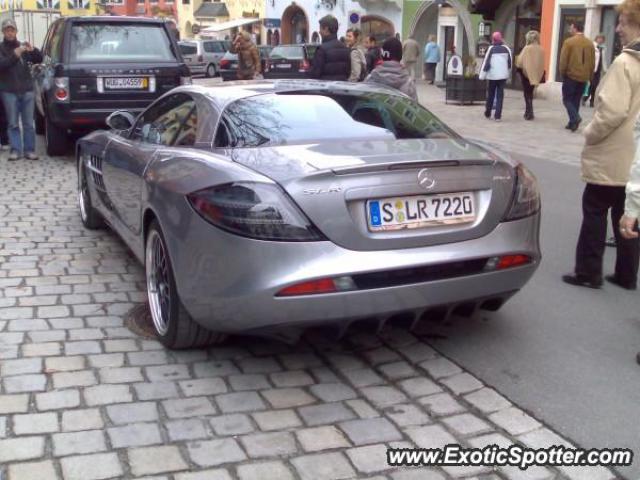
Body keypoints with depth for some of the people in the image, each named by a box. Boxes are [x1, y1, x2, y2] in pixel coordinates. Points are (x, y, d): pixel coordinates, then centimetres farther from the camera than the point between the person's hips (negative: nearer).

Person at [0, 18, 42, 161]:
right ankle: (16, 150, 2)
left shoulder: (23, 47, 12)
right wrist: (14, 55, -28)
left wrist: (33, 50, -17)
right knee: (13, 123, -1)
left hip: (27, 90, 2)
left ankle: (29, 150, 6)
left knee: (28, 123, 2)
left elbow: (39, 59, 4)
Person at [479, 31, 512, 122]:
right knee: (500, 95, 2)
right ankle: (498, 115, -4)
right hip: (503, 75, 2)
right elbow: (510, 62, 10)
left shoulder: (491, 49, -5)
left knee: (490, 94, 13)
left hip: (492, 75, -2)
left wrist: (482, 75, -2)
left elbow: (486, 62, -7)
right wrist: (508, 73, 23)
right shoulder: (506, 49, 4)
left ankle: (488, 113, 23)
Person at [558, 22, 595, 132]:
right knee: (576, 100, 13)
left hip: (571, 75, -5)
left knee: (567, 99, 3)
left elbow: (563, 60, -11)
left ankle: (575, 117, -18)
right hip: (583, 77, 5)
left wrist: (563, 73, 2)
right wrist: (589, 76, 16)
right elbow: (592, 62, 8)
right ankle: (572, 123, 13)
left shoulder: (569, 42, -10)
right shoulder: (590, 43, 6)